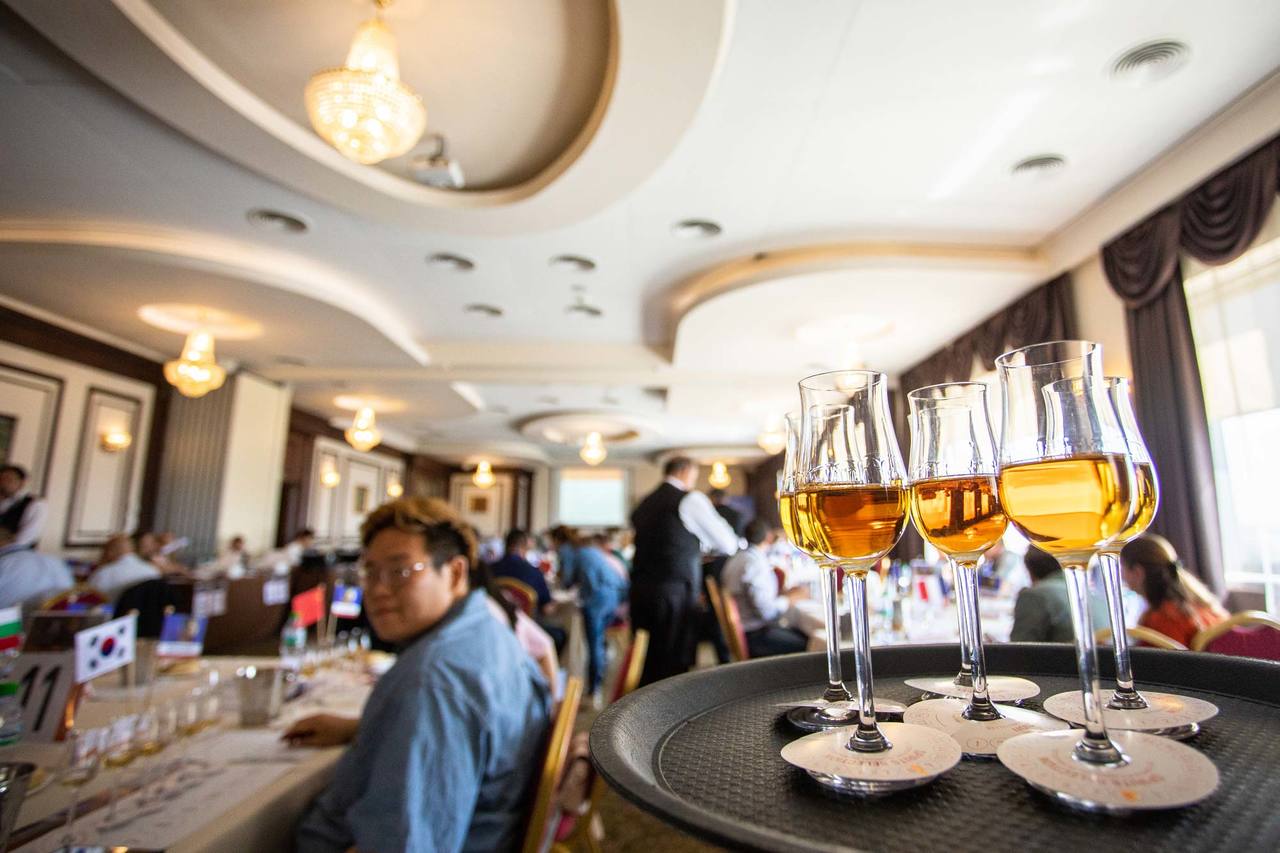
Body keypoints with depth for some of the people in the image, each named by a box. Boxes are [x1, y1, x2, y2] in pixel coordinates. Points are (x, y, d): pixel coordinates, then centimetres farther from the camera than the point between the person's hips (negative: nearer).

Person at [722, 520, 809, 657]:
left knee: (805, 635, 7)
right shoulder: (756, 564, -20)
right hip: (755, 637, -10)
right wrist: (790, 598, -8)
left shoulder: (737, 558, 10)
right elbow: (766, 611, -24)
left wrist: (783, 594, 10)